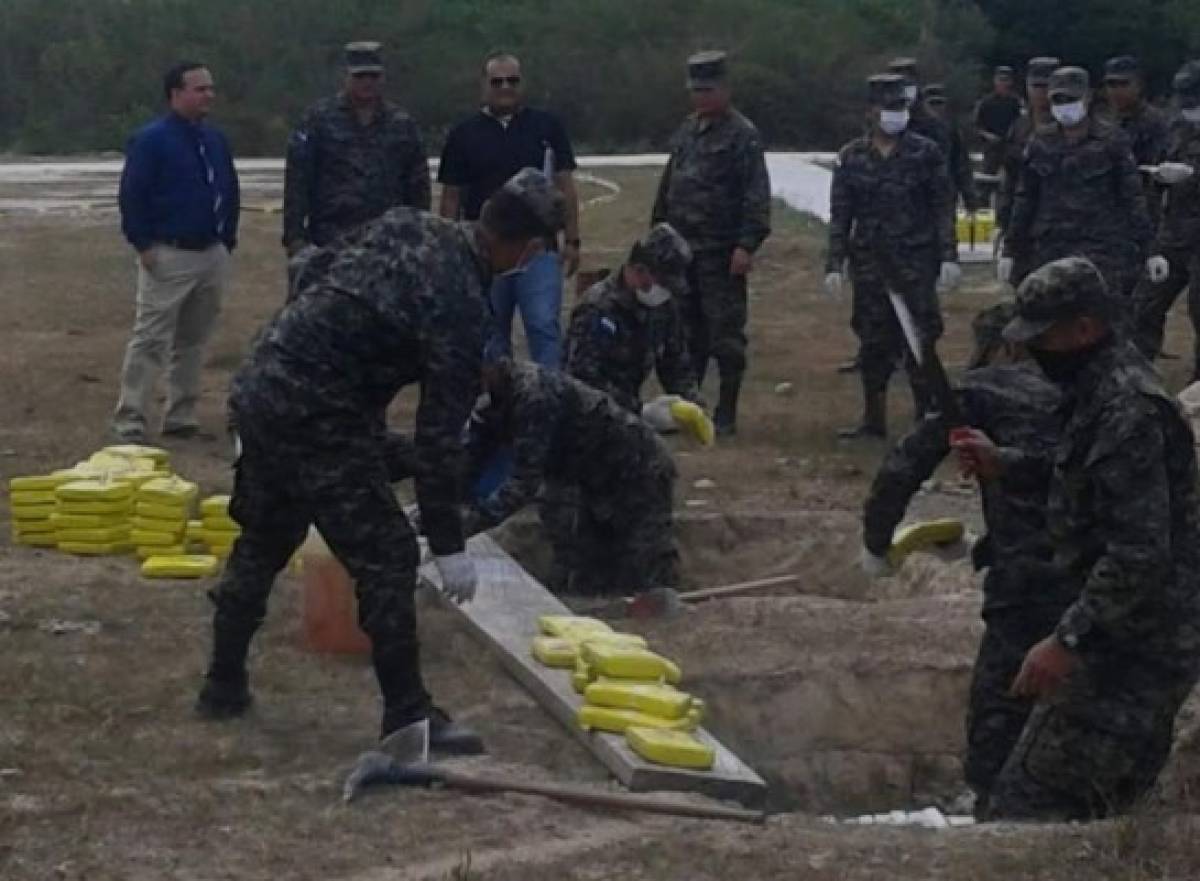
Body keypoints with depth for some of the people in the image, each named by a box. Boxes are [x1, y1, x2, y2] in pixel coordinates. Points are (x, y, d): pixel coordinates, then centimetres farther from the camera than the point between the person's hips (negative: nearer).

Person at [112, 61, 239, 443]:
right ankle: (129, 422, -7)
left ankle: (181, 417, 19)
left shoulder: (215, 140, 11)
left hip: (212, 254, 7)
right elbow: (132, 196, -11)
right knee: (150, 340, -8)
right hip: (168, 256, -7)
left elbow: (230, 192, 19)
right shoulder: (151, 140, -9)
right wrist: (144, 244, -15)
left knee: (193, 341, 11)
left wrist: (228, 239, 12)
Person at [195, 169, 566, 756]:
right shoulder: (459, 303, -15)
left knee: (262, 541, 24)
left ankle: (224, 684, 34)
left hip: (261, 384, 9)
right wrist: (448, 545, -10)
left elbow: (316, 283, 18)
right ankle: (406, 713, 4)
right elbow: (440, 431, -15)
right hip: (318, 418, -9)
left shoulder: (404, 226, 7)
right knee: (386, 557, -1)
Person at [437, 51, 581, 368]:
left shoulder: (546, 127, 5)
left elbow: (565, 187, 6)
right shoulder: (464, 135, 6)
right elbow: (451, 199, 9)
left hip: (539, 250, -1)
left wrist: (572, 240, 0)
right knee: (491, 336, 9)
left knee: (544, 326, -10)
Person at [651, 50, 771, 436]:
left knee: (725, 336, -2)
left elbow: (756, 196, -14)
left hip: (721, 254, -7)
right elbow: (668, 184, 21)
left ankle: (726, 414, 3)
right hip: (682, 249, 7)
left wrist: (747, 245, -21)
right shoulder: (686, 132, 14)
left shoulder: (742, 136, -9)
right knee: (687, 334, 13)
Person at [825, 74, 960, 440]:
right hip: (870, 264, 2)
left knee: (920, 341, -4)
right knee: (873, 344, 6)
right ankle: (874, 420, 15)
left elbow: (943, 209, 0)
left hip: (916, 262, -2)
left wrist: (949, 257, -7)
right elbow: (840, 216, 7)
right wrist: (835, 265, 0)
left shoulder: (926, 153, 0)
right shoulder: (851, 158, 5)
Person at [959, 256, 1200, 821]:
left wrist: (1067, 640, -26)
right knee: (1102, 810, 17)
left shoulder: (1127, 409, -21)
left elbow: (1140, 553, -26)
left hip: (1133, 649, -11)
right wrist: (1003, 467, 12)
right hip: (1135, 643, 11)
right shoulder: (1102, 389, 11)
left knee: (1029, 802, -12)